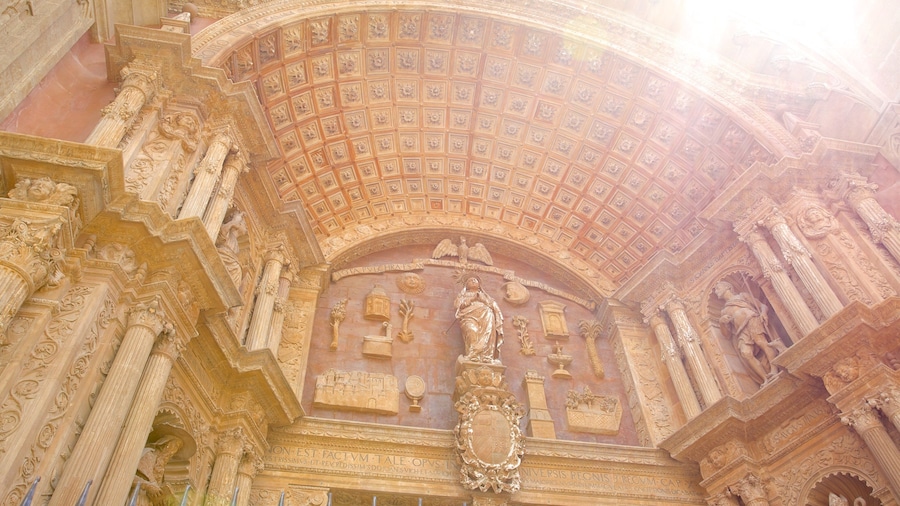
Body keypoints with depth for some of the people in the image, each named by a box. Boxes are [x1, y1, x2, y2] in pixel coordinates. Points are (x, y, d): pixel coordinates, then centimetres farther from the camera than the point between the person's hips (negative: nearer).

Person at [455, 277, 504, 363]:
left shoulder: (484, 294, 38)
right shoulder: (464, 294, 34)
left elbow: (493, 305, 20)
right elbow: (457, 304, 13)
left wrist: (482, 300, 6)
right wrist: (471, 299, 6)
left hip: (485, 314, 2)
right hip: (469, 315, -2)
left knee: (488, 331, -34)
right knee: (472, 331, -38)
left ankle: (487, 358, -49)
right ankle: (472, 357, -51)